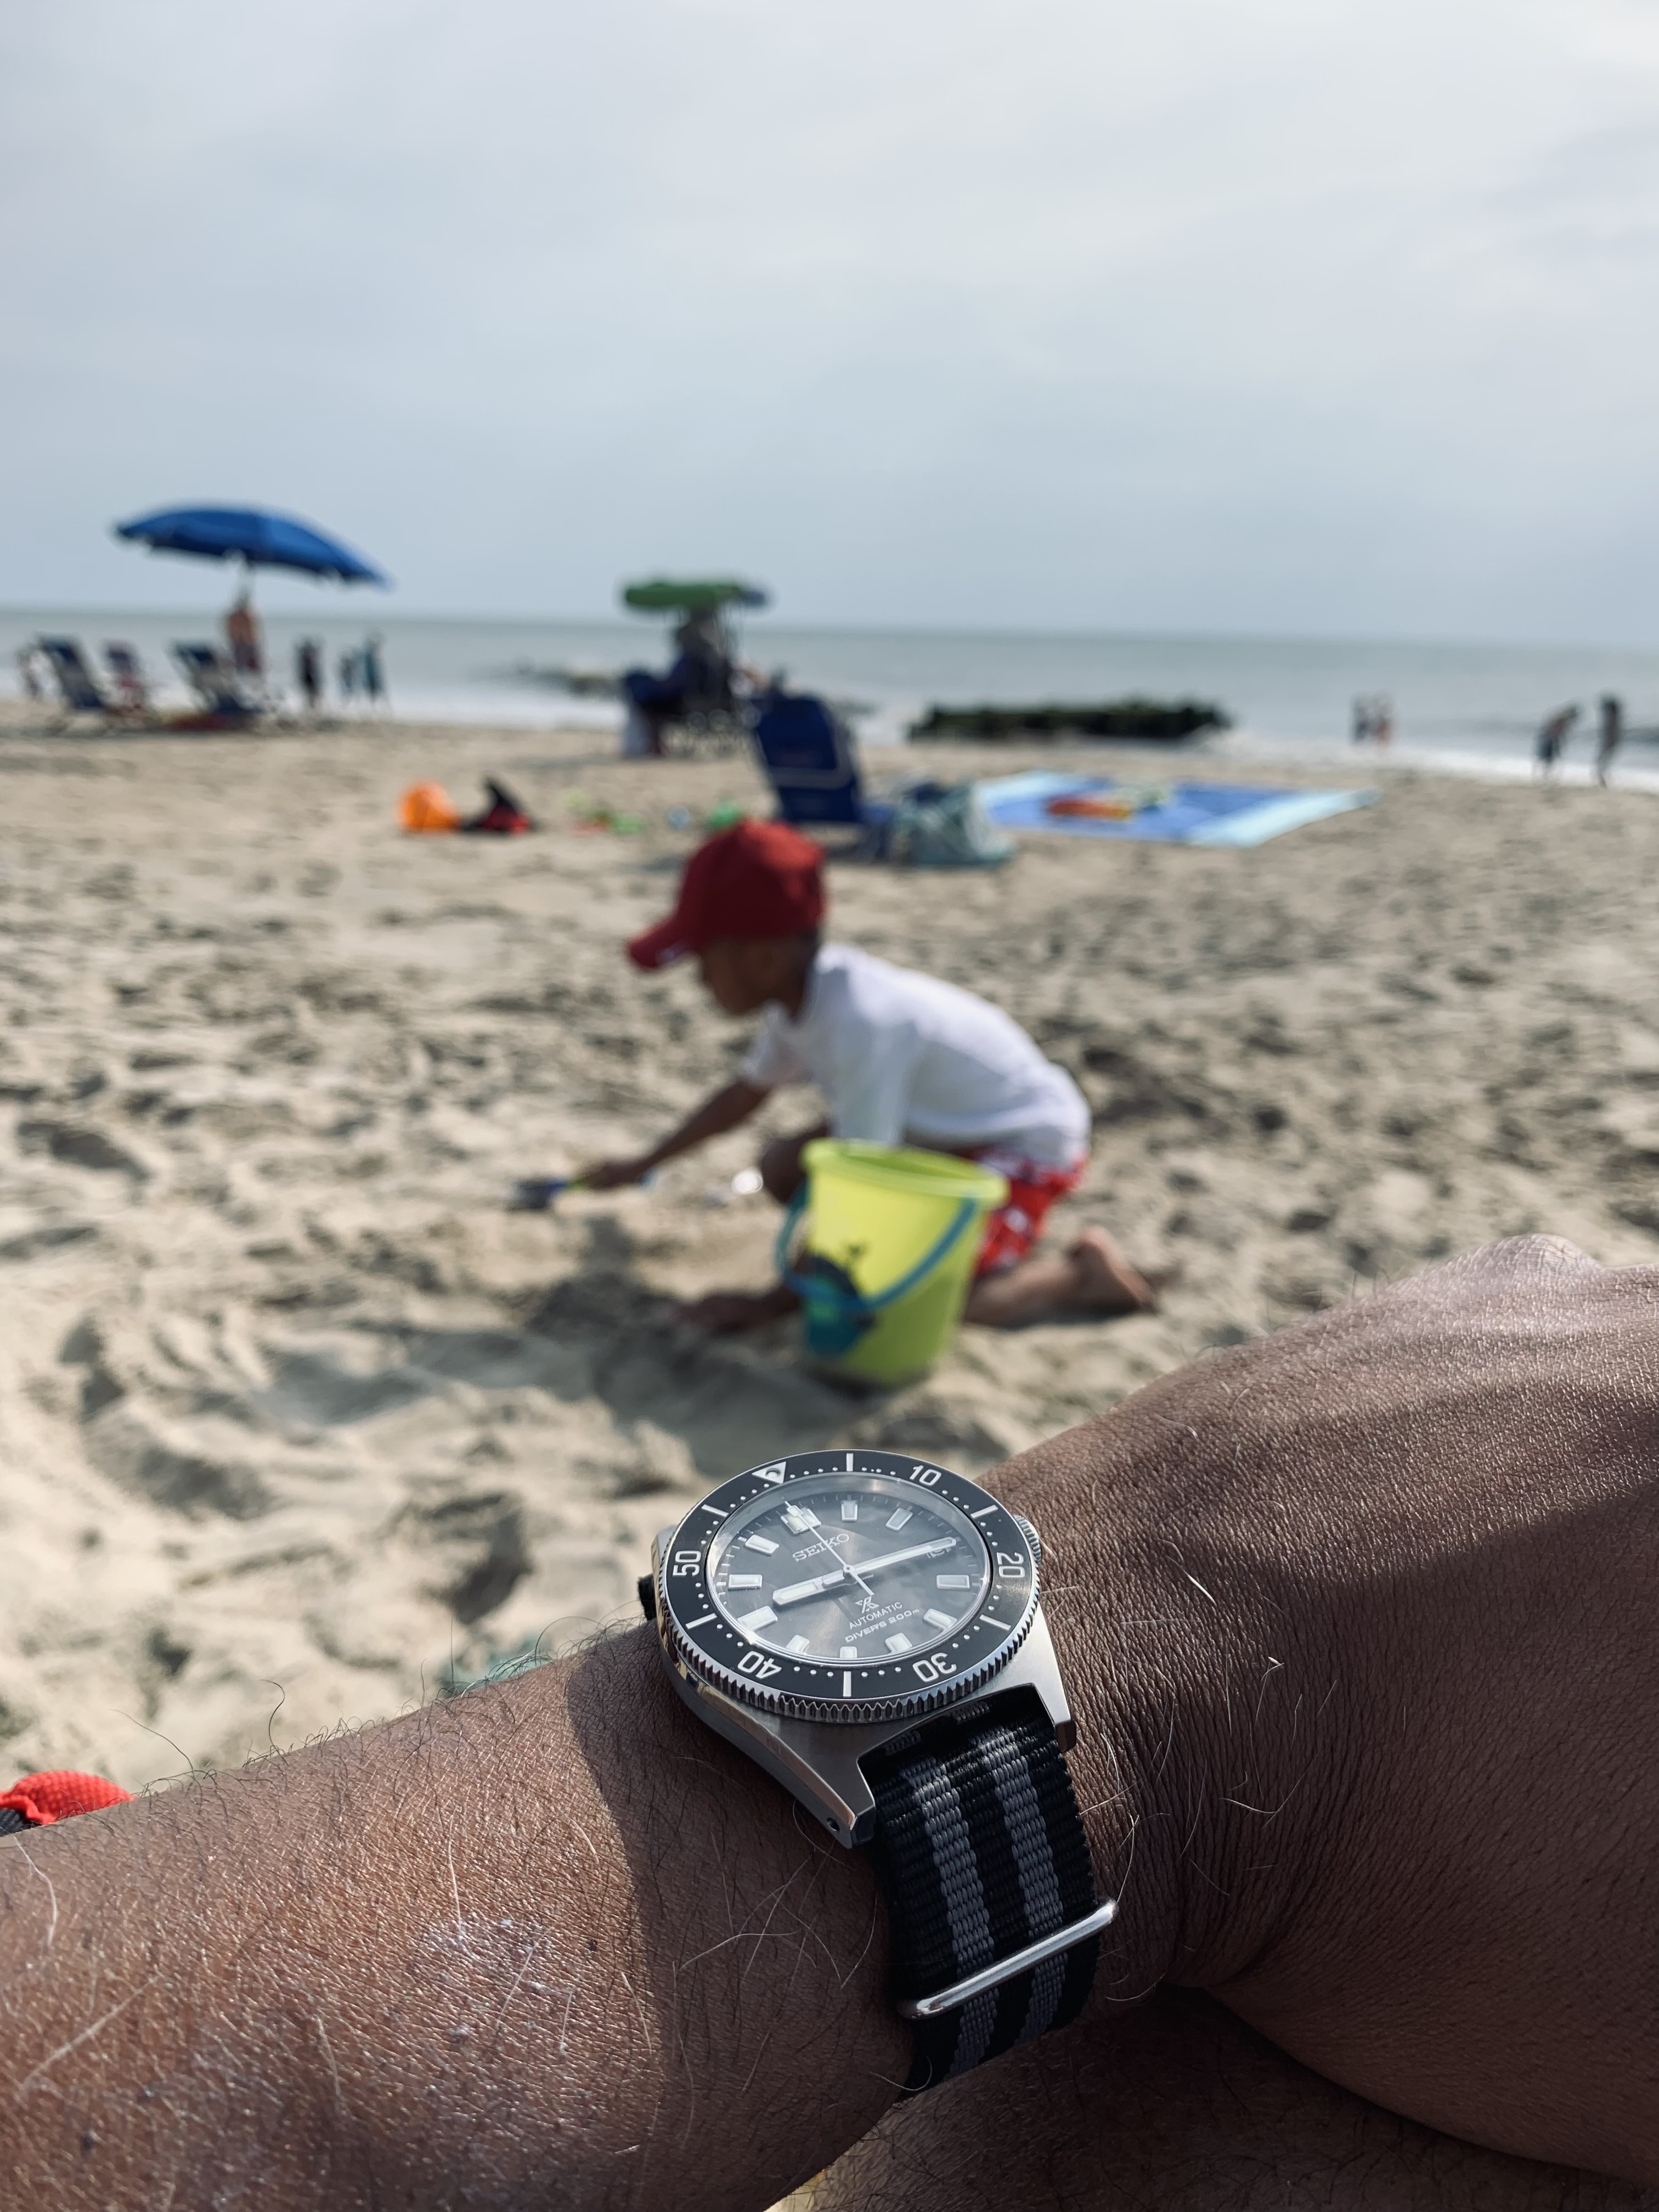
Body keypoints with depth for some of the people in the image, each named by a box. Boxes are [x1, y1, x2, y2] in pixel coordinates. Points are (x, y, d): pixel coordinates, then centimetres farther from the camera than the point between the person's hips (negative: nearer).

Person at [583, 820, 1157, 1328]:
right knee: (782, 1170, -3)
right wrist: (641, 1167, 18)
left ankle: (1082, 1272, -3)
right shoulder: (803, 988, -8)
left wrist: (771, 1304, -25)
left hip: (1029, 1143, -9)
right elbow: (747, 1092, 11)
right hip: (947, 1127, 9)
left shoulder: (862, 1021, -35)